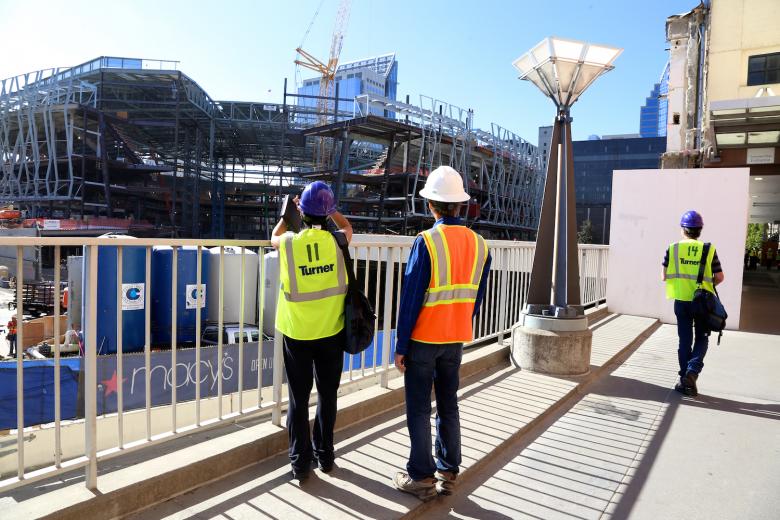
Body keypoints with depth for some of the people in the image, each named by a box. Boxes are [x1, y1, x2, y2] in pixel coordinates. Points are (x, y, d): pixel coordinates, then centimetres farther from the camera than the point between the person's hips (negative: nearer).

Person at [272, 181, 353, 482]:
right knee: (327, 394, 16)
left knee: (299, 398, 10)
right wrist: (328, 208, 19)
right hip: (331, 332, 1)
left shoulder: (289, 242, -9)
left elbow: (274, 236, 17)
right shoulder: (336, 241, -10)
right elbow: (347, 227, 16)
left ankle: (300, 462, 19)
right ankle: (325, 454, 29)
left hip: (296, 333, 0)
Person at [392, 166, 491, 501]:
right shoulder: (479, 245, 0)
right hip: (456, 339, 5)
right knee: (448, 405, 16)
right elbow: (476, 298, 6)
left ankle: (421, 478, 18)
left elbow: (410, 299, -16)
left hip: (423, 338, -5)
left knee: (419, 410, 7)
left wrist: (401, 346, -8)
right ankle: (448, 473, 26)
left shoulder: (426, 242, -17)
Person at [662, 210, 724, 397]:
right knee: (701, 339, 14)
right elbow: (719, 277, -2)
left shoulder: (673, 248, -5)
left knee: (685, 340, 10)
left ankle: (685, 379, 14)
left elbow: (664, 276, -3)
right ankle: (692, 371, -5)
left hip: (681, 301, 1)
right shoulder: (709, 249, -5)